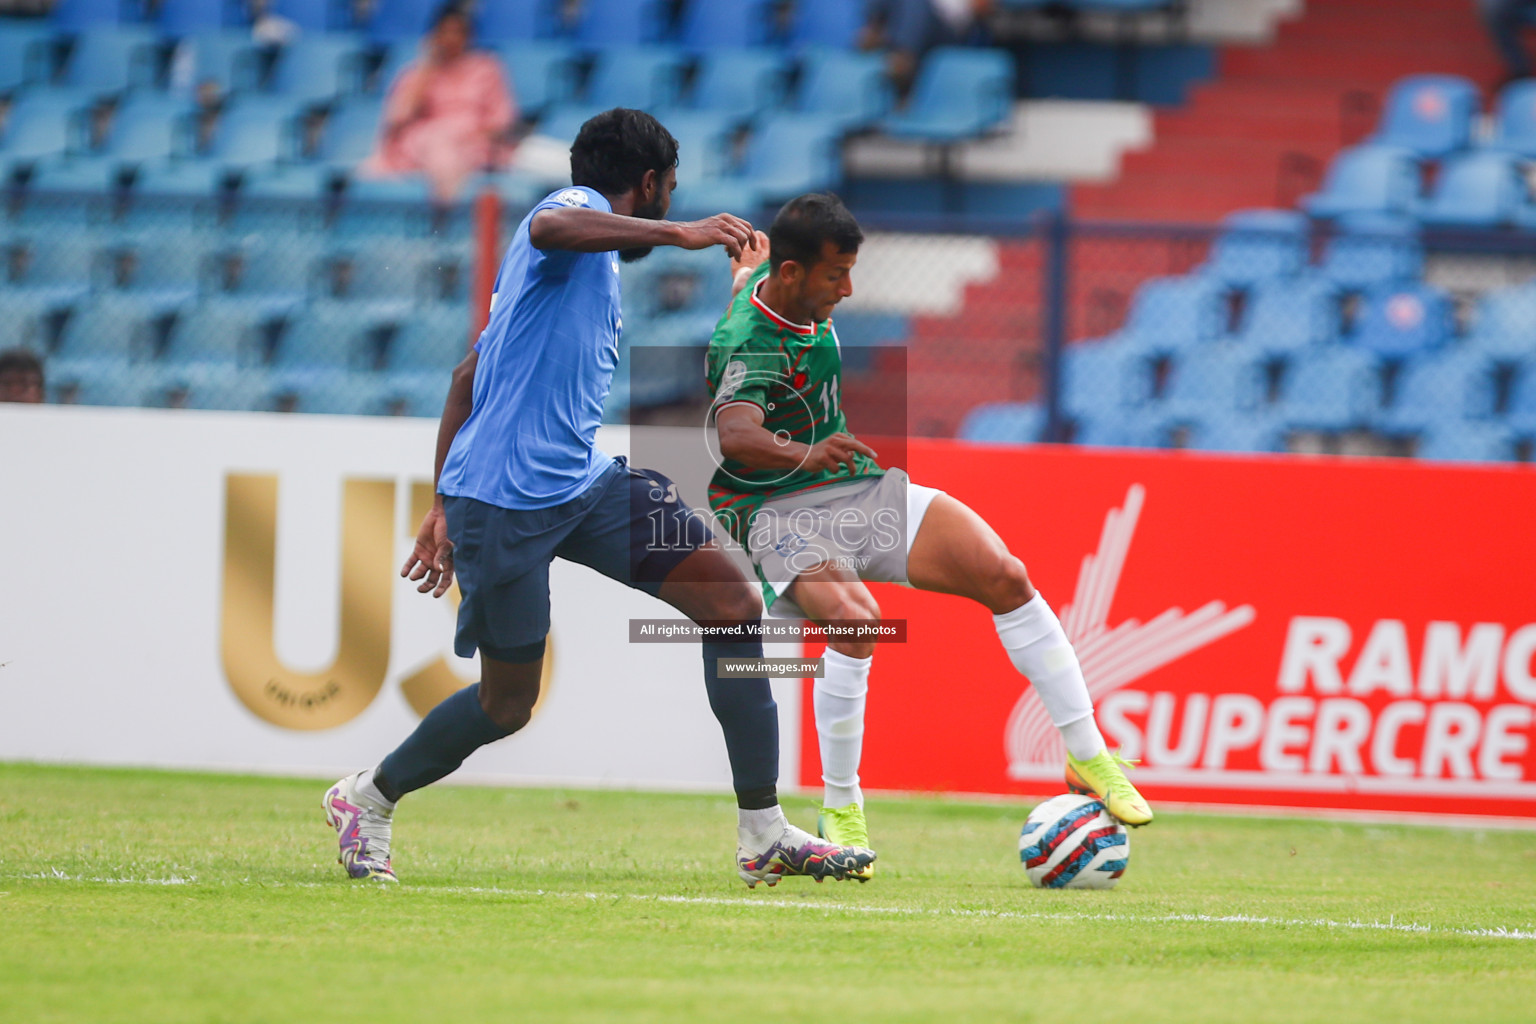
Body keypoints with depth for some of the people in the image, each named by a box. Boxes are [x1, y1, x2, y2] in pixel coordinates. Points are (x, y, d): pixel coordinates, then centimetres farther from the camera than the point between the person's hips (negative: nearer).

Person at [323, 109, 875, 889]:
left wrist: (444, 505, 31)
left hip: (582, 483, 9)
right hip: (502, 498, -9)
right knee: (507, 703, 2)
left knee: (734, 603, -6)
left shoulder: (593, 260, 25)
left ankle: (763, 834, -5)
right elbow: (548, 229, -32)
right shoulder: (576, 209, -3)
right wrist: (677, 232, -35)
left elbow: (468, 376, 30)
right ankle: (366, 800, 29)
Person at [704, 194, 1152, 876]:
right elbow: (735, 436, -45)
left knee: (1003, 575, -12)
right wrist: (804, 454, -61)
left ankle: (1087, 756, -3)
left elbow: (749, 255, 26)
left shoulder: (773, 276, 1)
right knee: (855, 620, -37)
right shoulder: (748, 343, -25)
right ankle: (840, 809, -16)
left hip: (857, 489, 8)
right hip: (777, 510, -8)